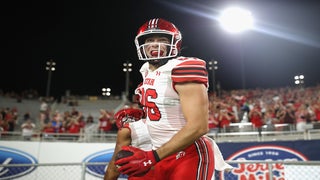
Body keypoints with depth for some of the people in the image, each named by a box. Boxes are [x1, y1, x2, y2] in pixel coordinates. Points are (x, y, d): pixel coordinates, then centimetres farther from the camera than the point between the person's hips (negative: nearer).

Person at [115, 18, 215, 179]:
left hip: (189, 156, -7)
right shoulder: (147, 70, 6)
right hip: (163, 156, 8)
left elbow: (198, 126, -26)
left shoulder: (183, 69, -19)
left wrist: (152, 157, -27)